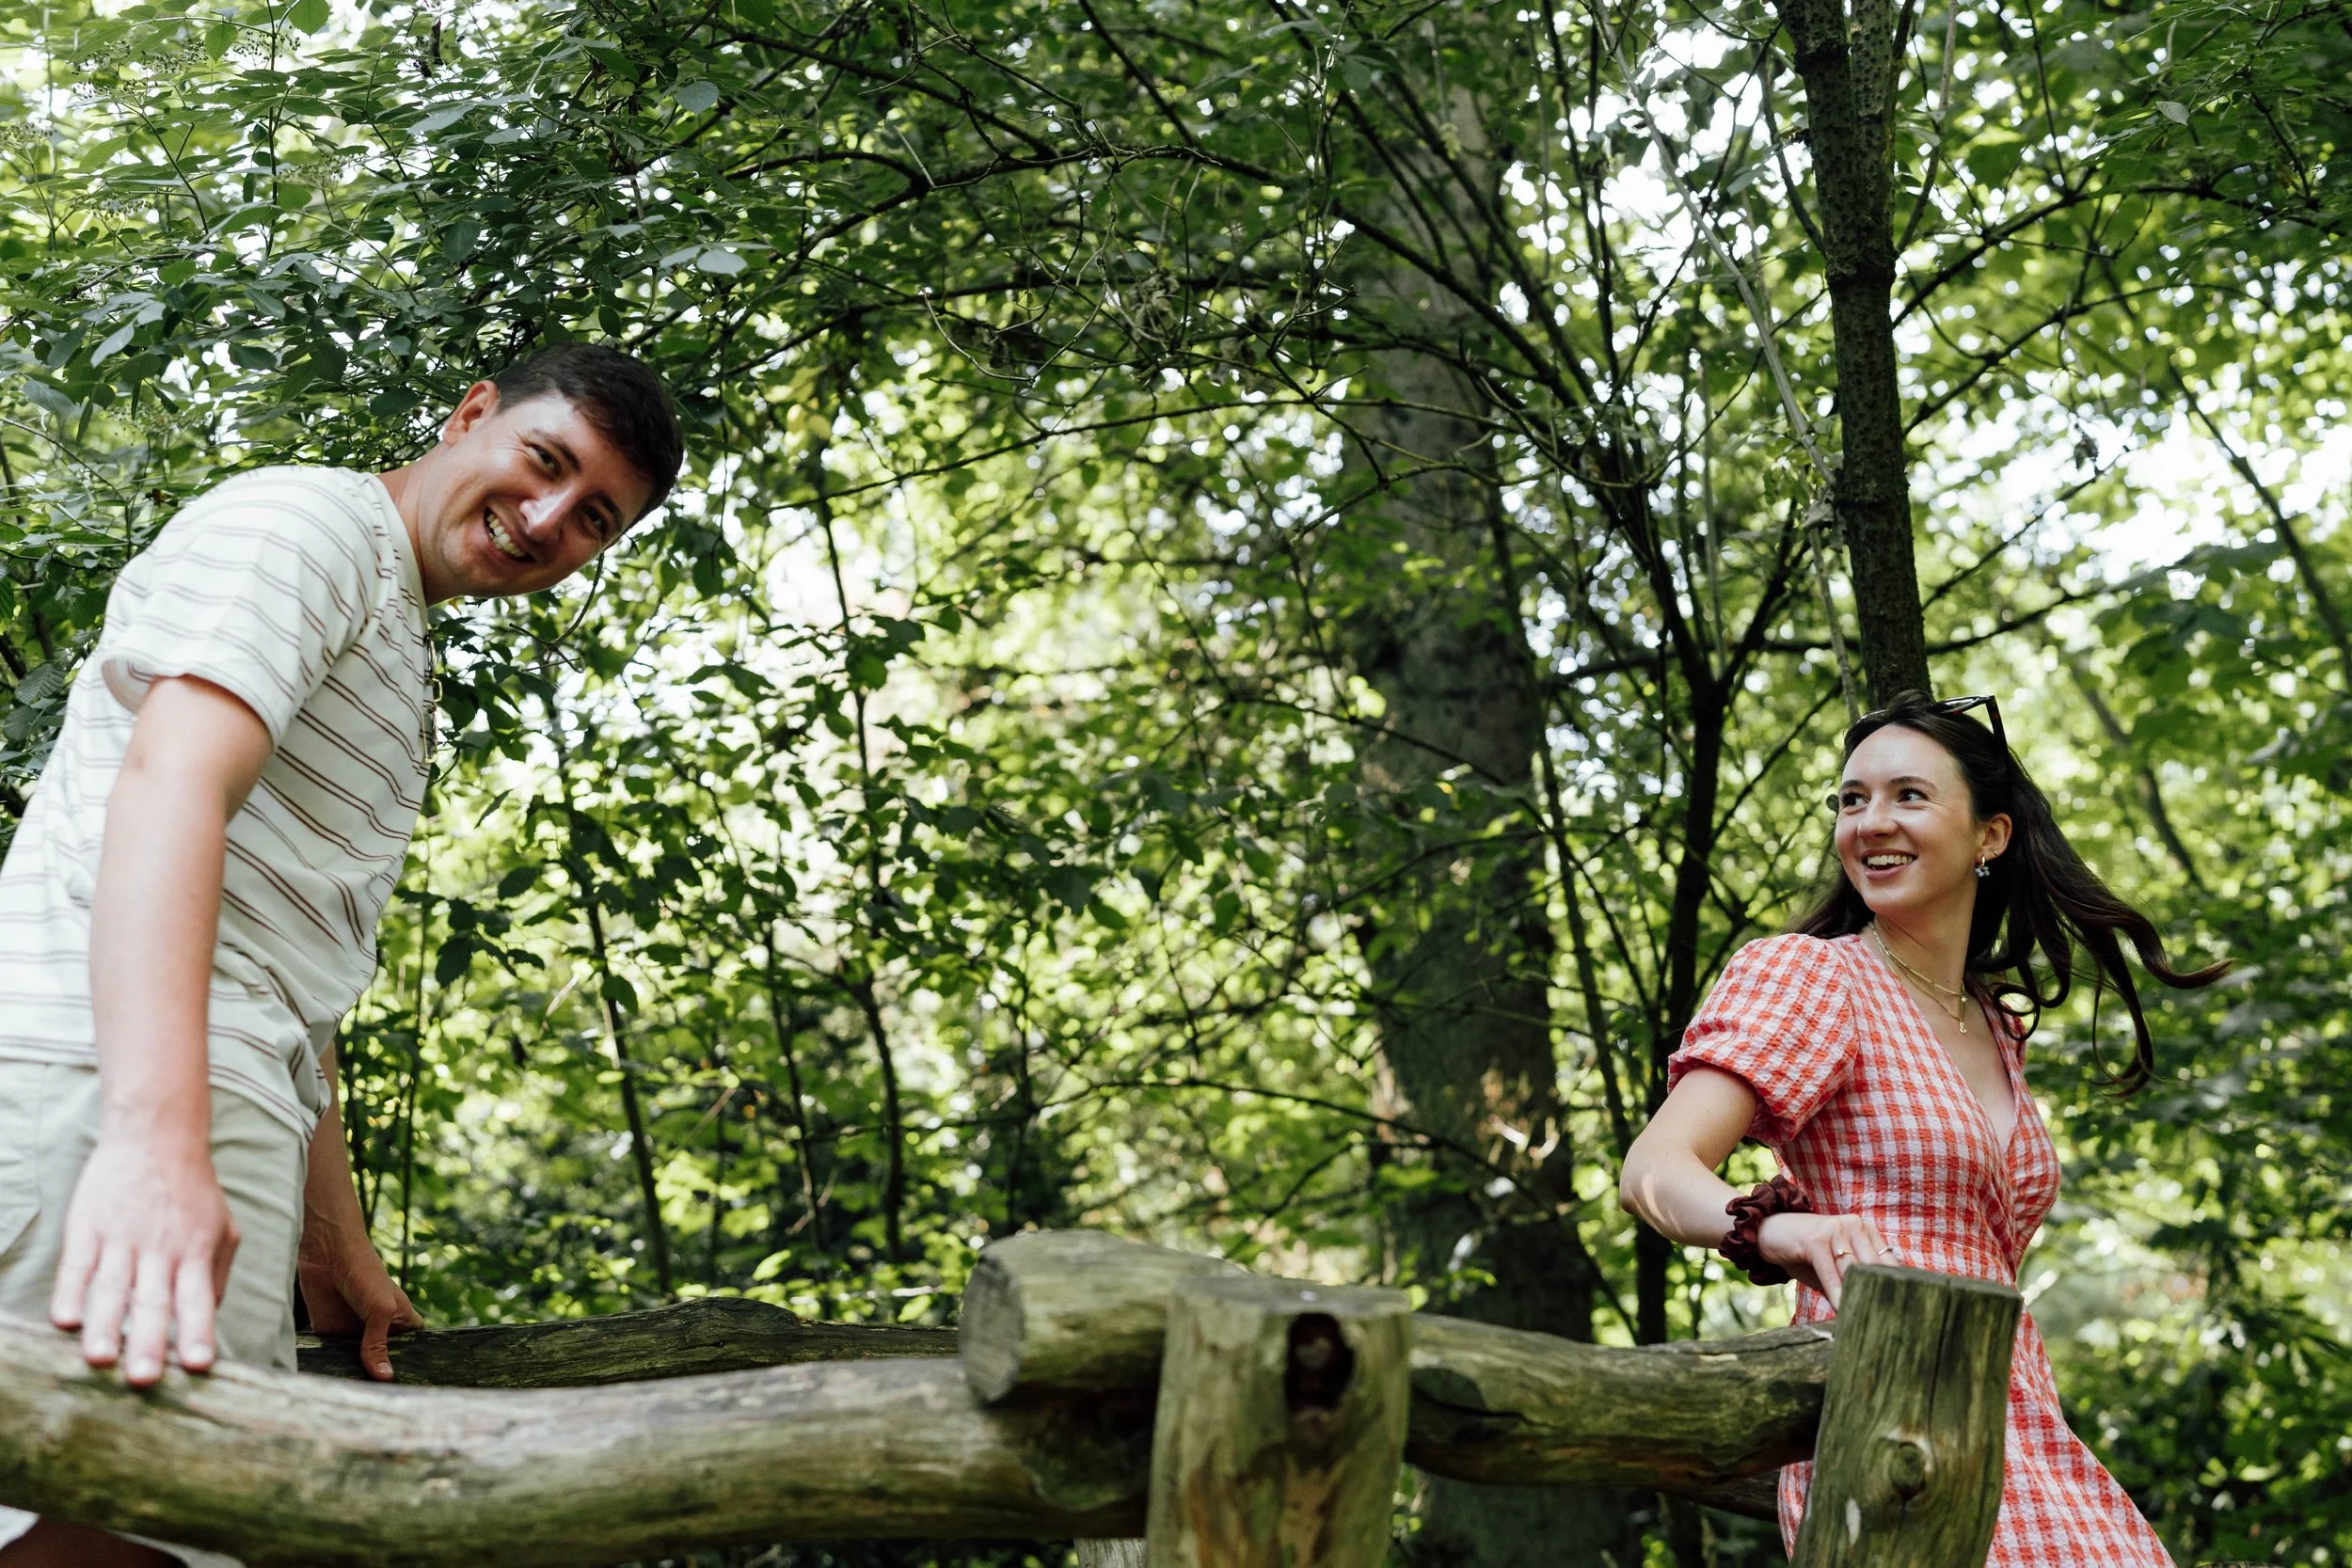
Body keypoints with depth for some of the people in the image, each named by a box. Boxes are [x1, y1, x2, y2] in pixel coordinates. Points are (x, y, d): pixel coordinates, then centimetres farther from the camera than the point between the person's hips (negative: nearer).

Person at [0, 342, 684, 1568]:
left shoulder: (395, 666, 30)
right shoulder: (305, 521, -1)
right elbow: (168, 784, -19)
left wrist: (332, 1240, 25)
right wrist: (157, 1137, -34)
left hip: (206, 1097, 10)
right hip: (105, 1069, -10)